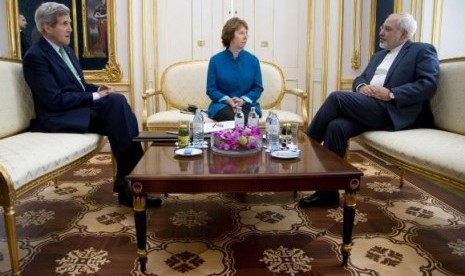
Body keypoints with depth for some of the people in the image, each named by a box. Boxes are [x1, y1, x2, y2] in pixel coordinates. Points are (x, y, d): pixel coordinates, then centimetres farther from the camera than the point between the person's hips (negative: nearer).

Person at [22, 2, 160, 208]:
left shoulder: (66, 50, 17)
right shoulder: (35, 56, -10)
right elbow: (55, 100, -19)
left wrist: (97, 89, 0)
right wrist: (95, 96, -17)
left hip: (80, 108, 8)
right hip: (59, 117, -8)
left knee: (117, 101, -20)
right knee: (115, 102, -28)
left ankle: (128, 176, -21)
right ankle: (127, 178, -25)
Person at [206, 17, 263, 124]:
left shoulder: (253, 60, 7)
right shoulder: (215, 60, 3)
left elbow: (258, 88, 6)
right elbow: (211, 89, 2)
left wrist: (243, 100, -13)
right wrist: (228, 100, -16)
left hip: (247, 105, 1)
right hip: (222, 105, -1)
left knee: (247, 118, -33)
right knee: (232, 117, -35)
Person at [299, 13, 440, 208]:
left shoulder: (423, 51, 7)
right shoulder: (379, 55, 30)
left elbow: (428, 85, -6)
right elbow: (360, 78, 24)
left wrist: (391, 94, -16)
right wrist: (361, 86, -2)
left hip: (392, 111, -6)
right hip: (366, 109, 6)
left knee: (337, 97, -24)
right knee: (336, 126, -25)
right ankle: (329, 191, -21)